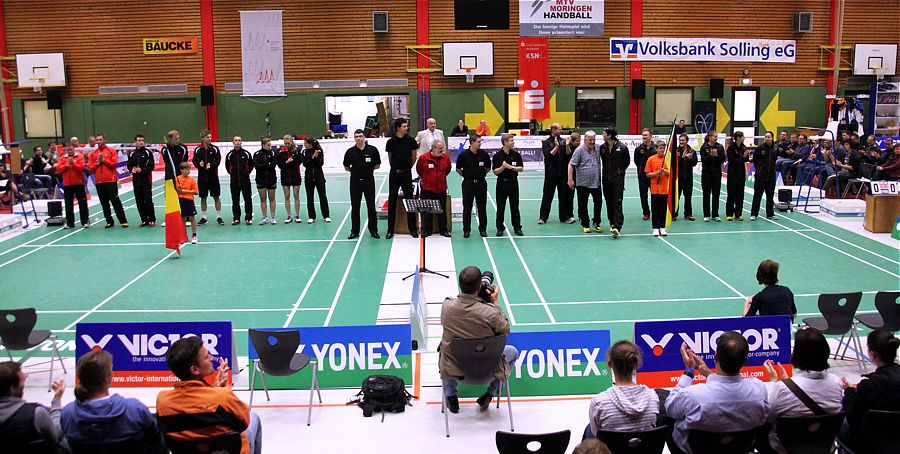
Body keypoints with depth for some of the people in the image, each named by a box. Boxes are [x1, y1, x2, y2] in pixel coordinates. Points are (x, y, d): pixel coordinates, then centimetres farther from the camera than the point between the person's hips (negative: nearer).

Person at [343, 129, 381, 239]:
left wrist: (368, 169, 0)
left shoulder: (372, 150, -3)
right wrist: (355, 170, 2)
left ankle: (373, 230, 14)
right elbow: (346, 167, 10)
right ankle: (355, 231, 13)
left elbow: (377, 165, 7)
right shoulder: (350, 151, 0)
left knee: (371, 206, 3)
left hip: (369, 180, -1)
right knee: (355, 207, 4)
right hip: (355, 181, 1)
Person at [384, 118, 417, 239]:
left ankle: (412, 229, 11)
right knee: (392, 201, 3)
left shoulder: (410, 141, -1)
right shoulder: (391, 142, -1)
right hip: (394, 174, 0)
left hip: (406, 174, 0)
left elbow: (413, 157, 8)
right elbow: (390, 158, 11)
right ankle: (390, 230, 9)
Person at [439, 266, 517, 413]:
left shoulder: (446, 306, -21)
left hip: (453, 366, 2)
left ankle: (450, 395, 32)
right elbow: (505, 331, -9)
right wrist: (495, 303, -4)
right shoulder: (490, 313, -29)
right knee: (513, 352, 27)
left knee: (443, 346, 37)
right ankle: (489, 394, 24)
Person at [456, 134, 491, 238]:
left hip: (481, 183, 2)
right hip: (468, 184, -2)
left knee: (482, 207, 5)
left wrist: (481, 174, 9)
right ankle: (466, 230, 13)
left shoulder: (484, 154, 0)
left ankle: (482, 229, 16)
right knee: (467, 207, 4)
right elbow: (458, 169, 5)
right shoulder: (463, 155, -6)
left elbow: (488, 167, 14)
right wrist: (466, 176, 5)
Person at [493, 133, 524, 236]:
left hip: (513, 182, 2)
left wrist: (511, 167, -12)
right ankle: (500, 228, 13)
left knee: (515, 206, 5)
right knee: (500, 207, 3)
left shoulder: (516, 154, 2)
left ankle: (517, 227, 13)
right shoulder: (497, 155, -5)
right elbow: (495, 172, -6)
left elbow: (521, 168, 3)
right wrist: (503, 167, -22)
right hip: (502, 183, -2)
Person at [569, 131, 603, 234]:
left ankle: (596, 223, 21)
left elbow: (600, 162, 19)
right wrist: (570, 179, -16)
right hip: (582, 183, -4)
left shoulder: (598, 148, 5)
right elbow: (571, 164, -11)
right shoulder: (580, 150, -9)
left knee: (598, 202, 6)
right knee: (583, 205, 4)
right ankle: (585, 225, 15)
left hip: (596, 182, 4)